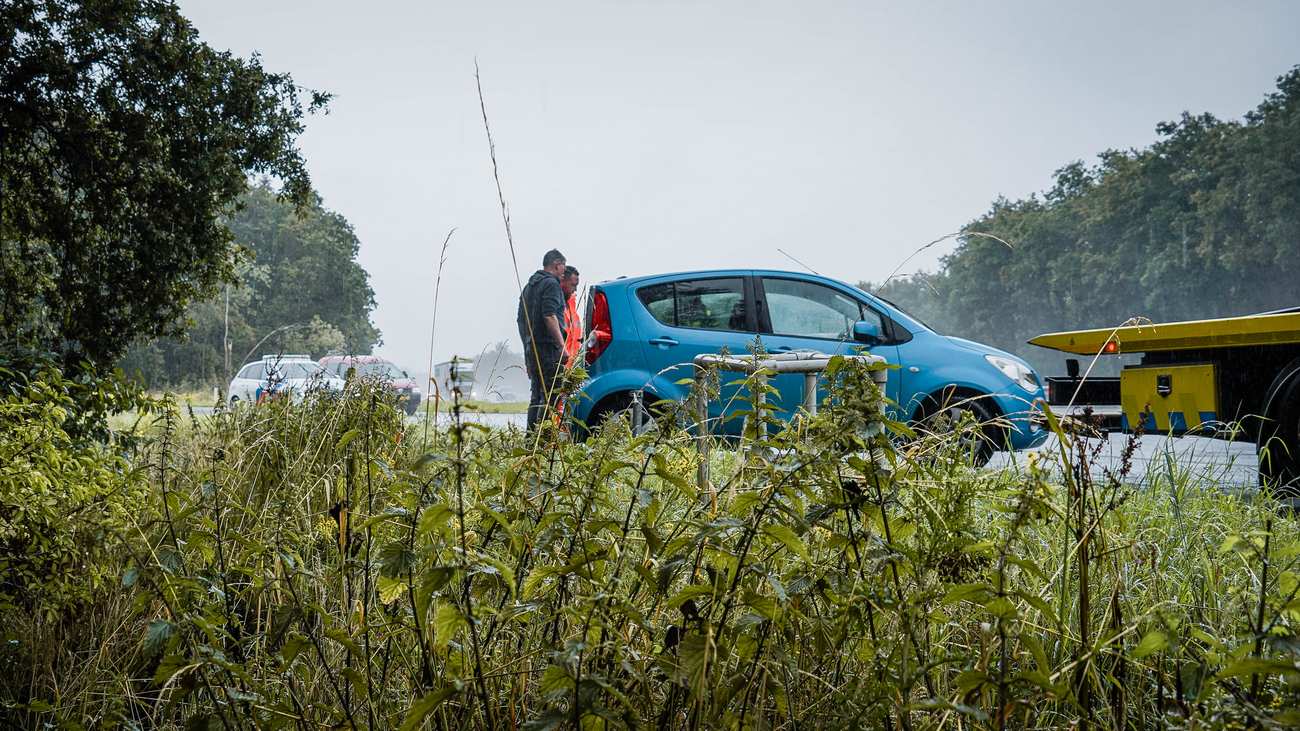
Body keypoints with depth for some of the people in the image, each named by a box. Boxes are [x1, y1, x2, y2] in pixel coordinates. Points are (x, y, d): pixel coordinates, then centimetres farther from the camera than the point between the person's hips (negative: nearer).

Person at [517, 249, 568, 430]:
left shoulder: (529, 286, 22)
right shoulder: (551, 283, -7)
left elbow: (520, 319, 25)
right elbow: (549, 316, -19)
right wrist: (562, 345, -21)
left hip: (530, 348, 9)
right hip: (548, 347, -9)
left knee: (536, 396, 12)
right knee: (551, 395, -11)